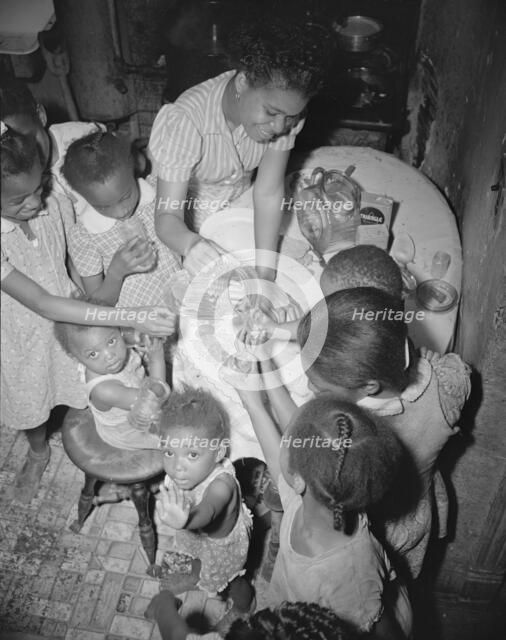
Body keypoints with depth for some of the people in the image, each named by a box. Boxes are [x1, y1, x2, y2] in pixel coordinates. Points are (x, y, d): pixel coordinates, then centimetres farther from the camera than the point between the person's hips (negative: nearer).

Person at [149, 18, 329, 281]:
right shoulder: (183, 122, -35)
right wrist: (191, 244, -60)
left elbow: (268, 193, -23)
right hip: (188, 228, -3)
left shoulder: (284, 107, -23)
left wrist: (265, 274, -29)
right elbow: (167, 218, -36)